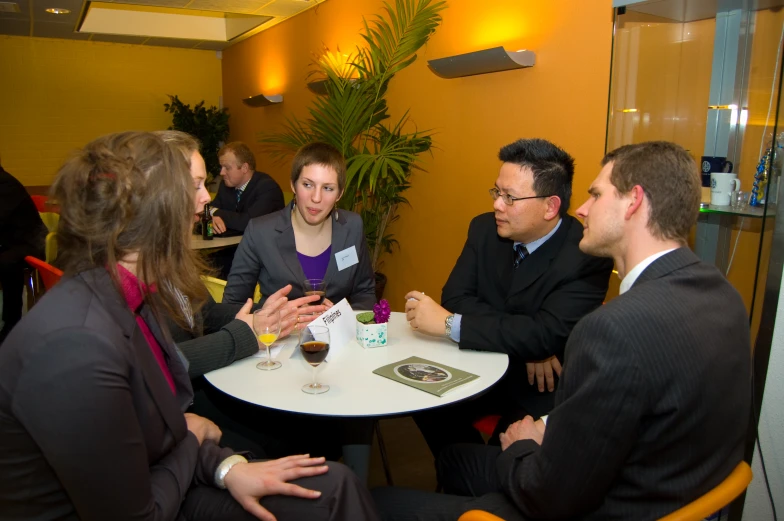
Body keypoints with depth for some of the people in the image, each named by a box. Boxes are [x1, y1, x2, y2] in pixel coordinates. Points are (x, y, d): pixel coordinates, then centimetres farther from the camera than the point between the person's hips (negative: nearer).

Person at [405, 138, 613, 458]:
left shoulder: (587, 255, -20)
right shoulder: (484, 229, -3)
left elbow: (546, 334, -29)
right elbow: (456, 296, -6)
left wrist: (449, 324, -30)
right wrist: (522, 342, -21)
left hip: (547, 386, -5)